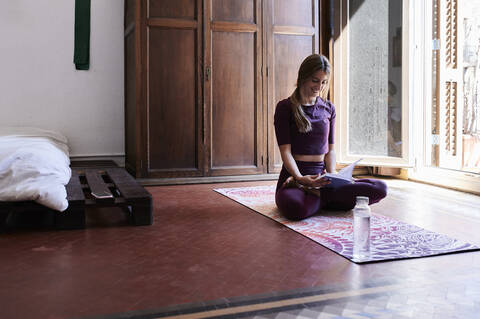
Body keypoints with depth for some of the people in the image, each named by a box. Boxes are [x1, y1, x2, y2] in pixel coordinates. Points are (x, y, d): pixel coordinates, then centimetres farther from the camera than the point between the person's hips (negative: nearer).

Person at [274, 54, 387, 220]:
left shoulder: (328, 109, 15)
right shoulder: (285, 107, 0)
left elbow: (330, 149, 12)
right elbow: (286, 150, -8)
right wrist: (300, 178, -25)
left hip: (320, 179, 5)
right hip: (294, 177, -5)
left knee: (380, 188, -16)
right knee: (295, 208, -42)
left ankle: (315, 196, -12)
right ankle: (328, 198, -11)